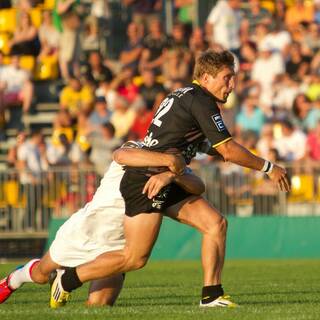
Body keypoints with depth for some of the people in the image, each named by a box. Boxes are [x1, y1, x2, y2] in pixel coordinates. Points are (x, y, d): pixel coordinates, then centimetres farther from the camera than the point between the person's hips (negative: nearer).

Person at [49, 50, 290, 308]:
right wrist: (269, 168, -7)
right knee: (135, 258, -6)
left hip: (167, 183, 10)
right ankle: (68, 280, 7)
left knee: (216, 223, -1)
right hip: (147, 182, -10)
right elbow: (228, 150, -16)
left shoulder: (184, 95, 16)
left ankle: (212, 295, -2)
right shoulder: (201, 101, -13)